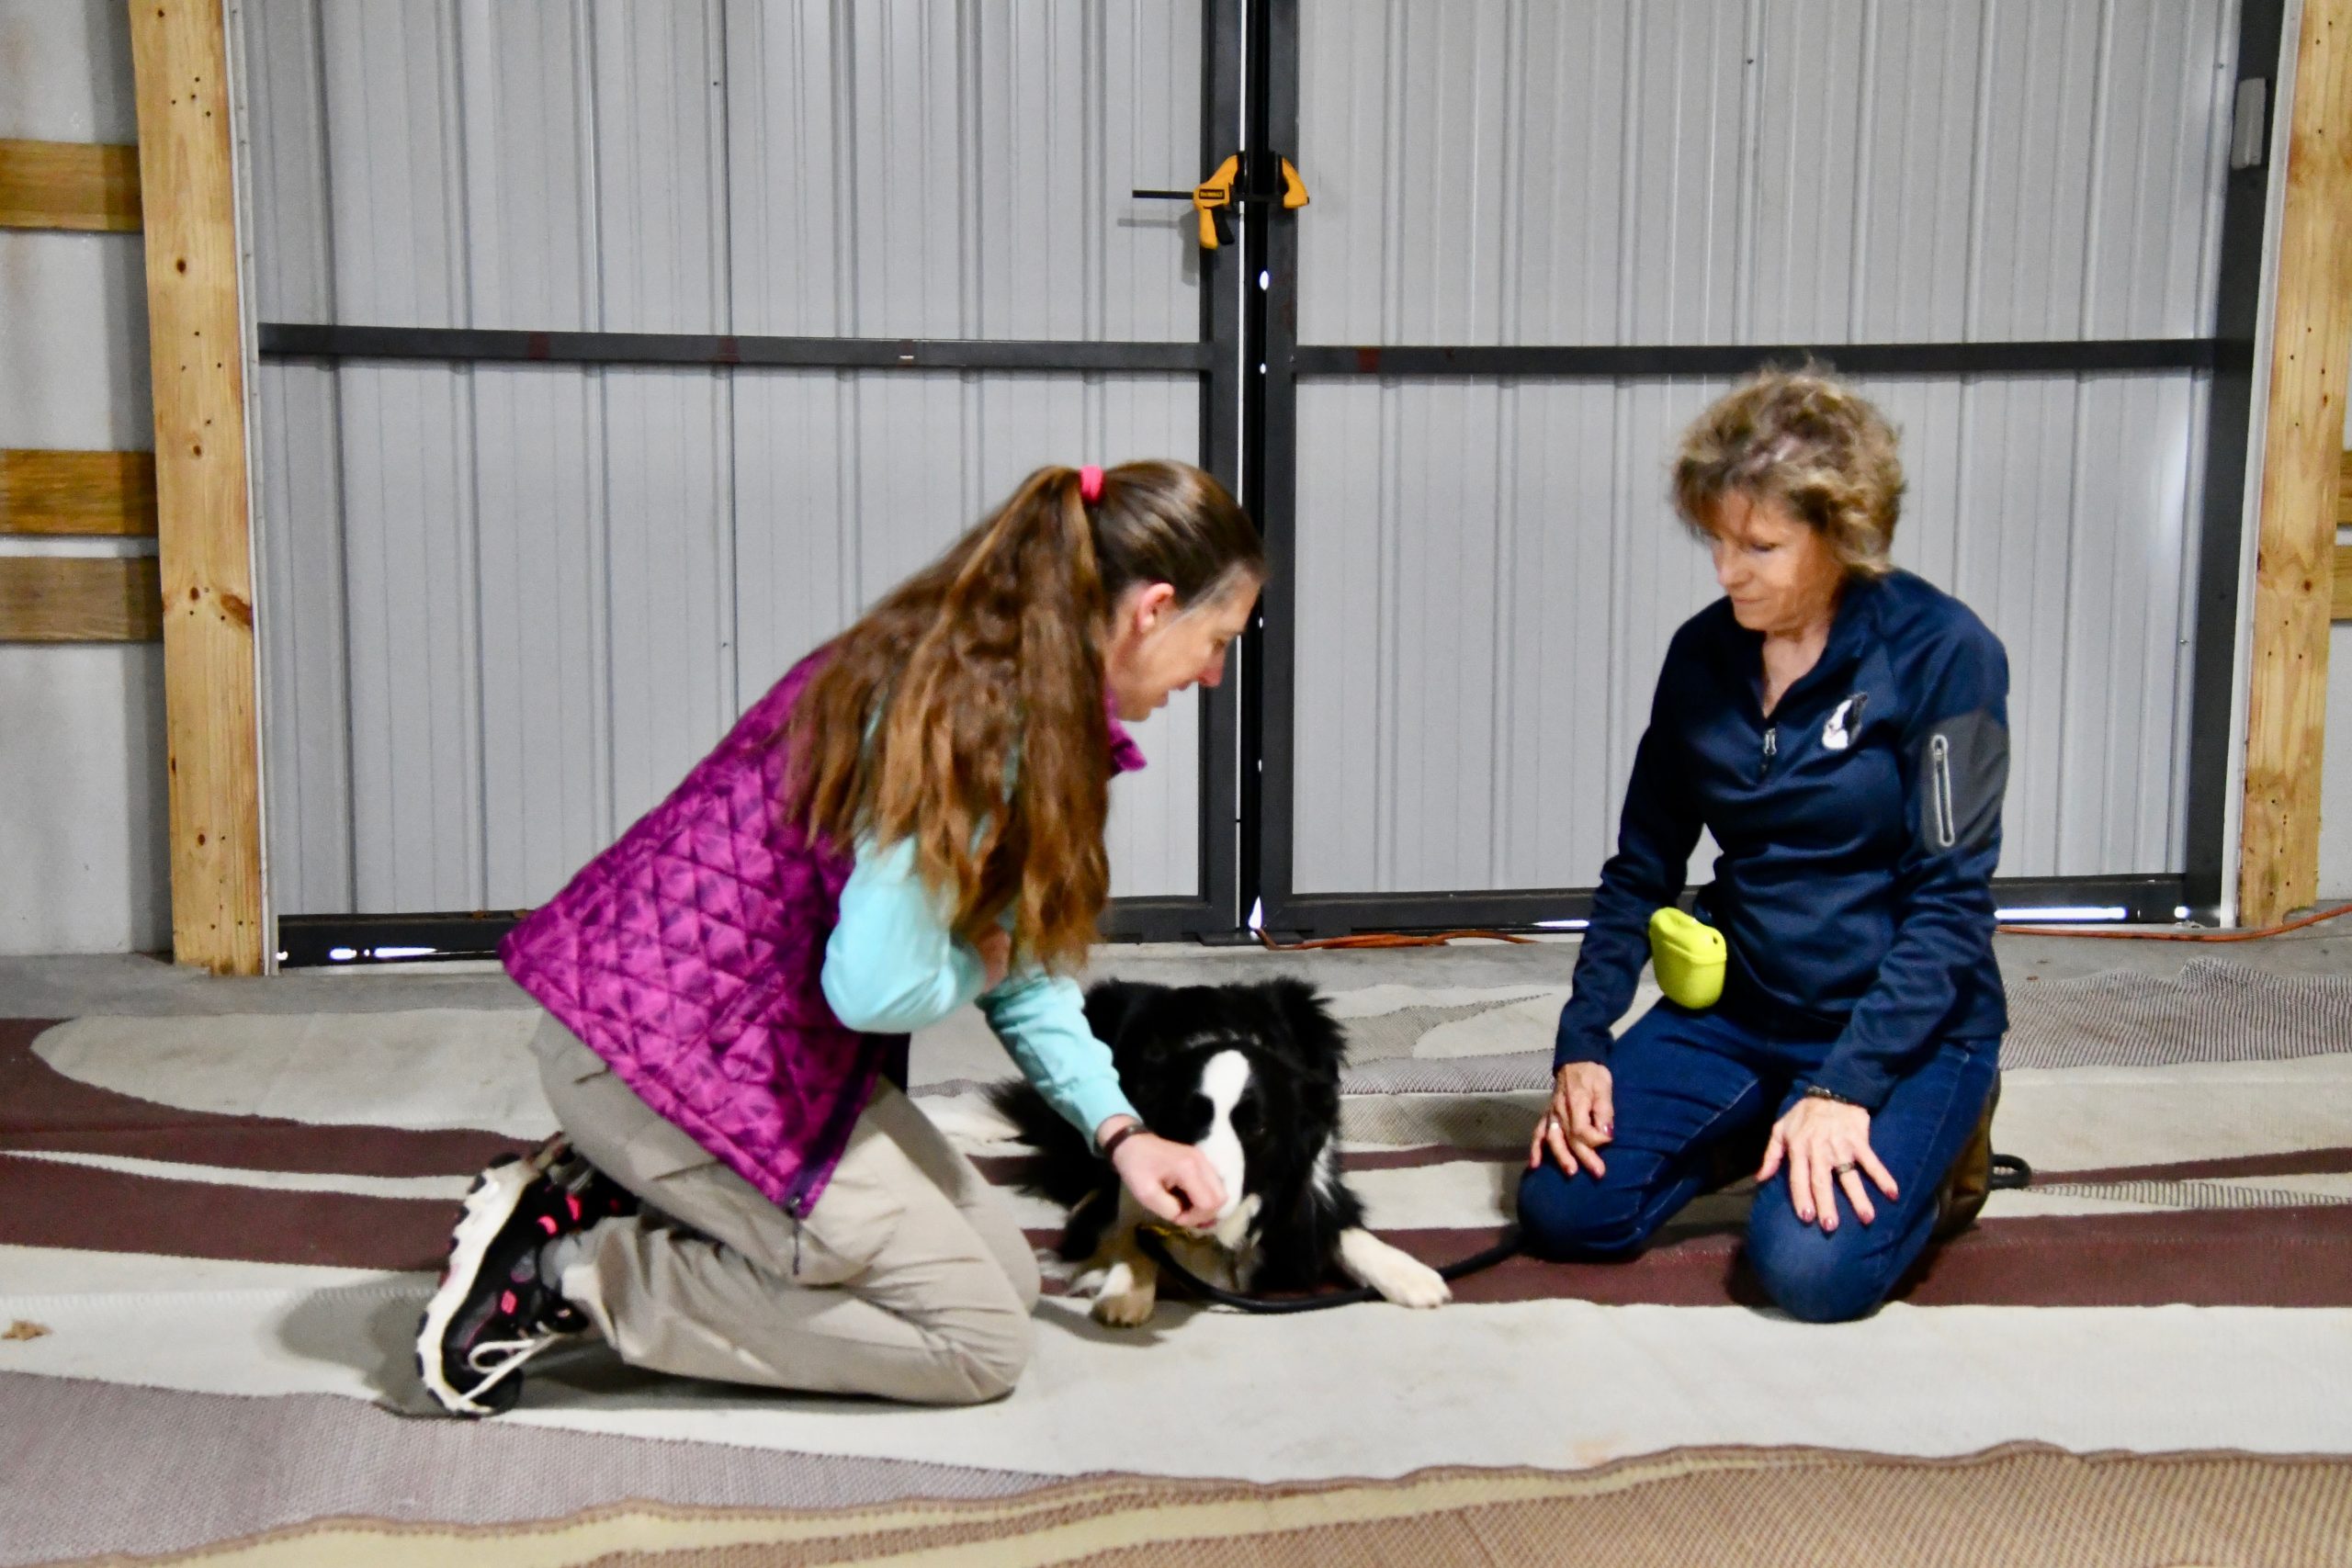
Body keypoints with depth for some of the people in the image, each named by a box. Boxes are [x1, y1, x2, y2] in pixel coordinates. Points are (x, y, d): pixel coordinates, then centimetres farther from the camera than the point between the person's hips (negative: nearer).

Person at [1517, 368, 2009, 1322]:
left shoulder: (1942, 654, -14)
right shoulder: (1704, 654, 1)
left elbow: (1951, 902, -16)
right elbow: (1641, 869, 8)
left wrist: (1843, 1089, -24)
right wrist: (1582, 1042, -4)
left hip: (1904, 1023, -5)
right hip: (1736, 1009, 5)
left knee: (1811, 1265, -26)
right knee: (1561, 1209, -9)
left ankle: (1934, 1139, 7)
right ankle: (1757, 1129, 18)